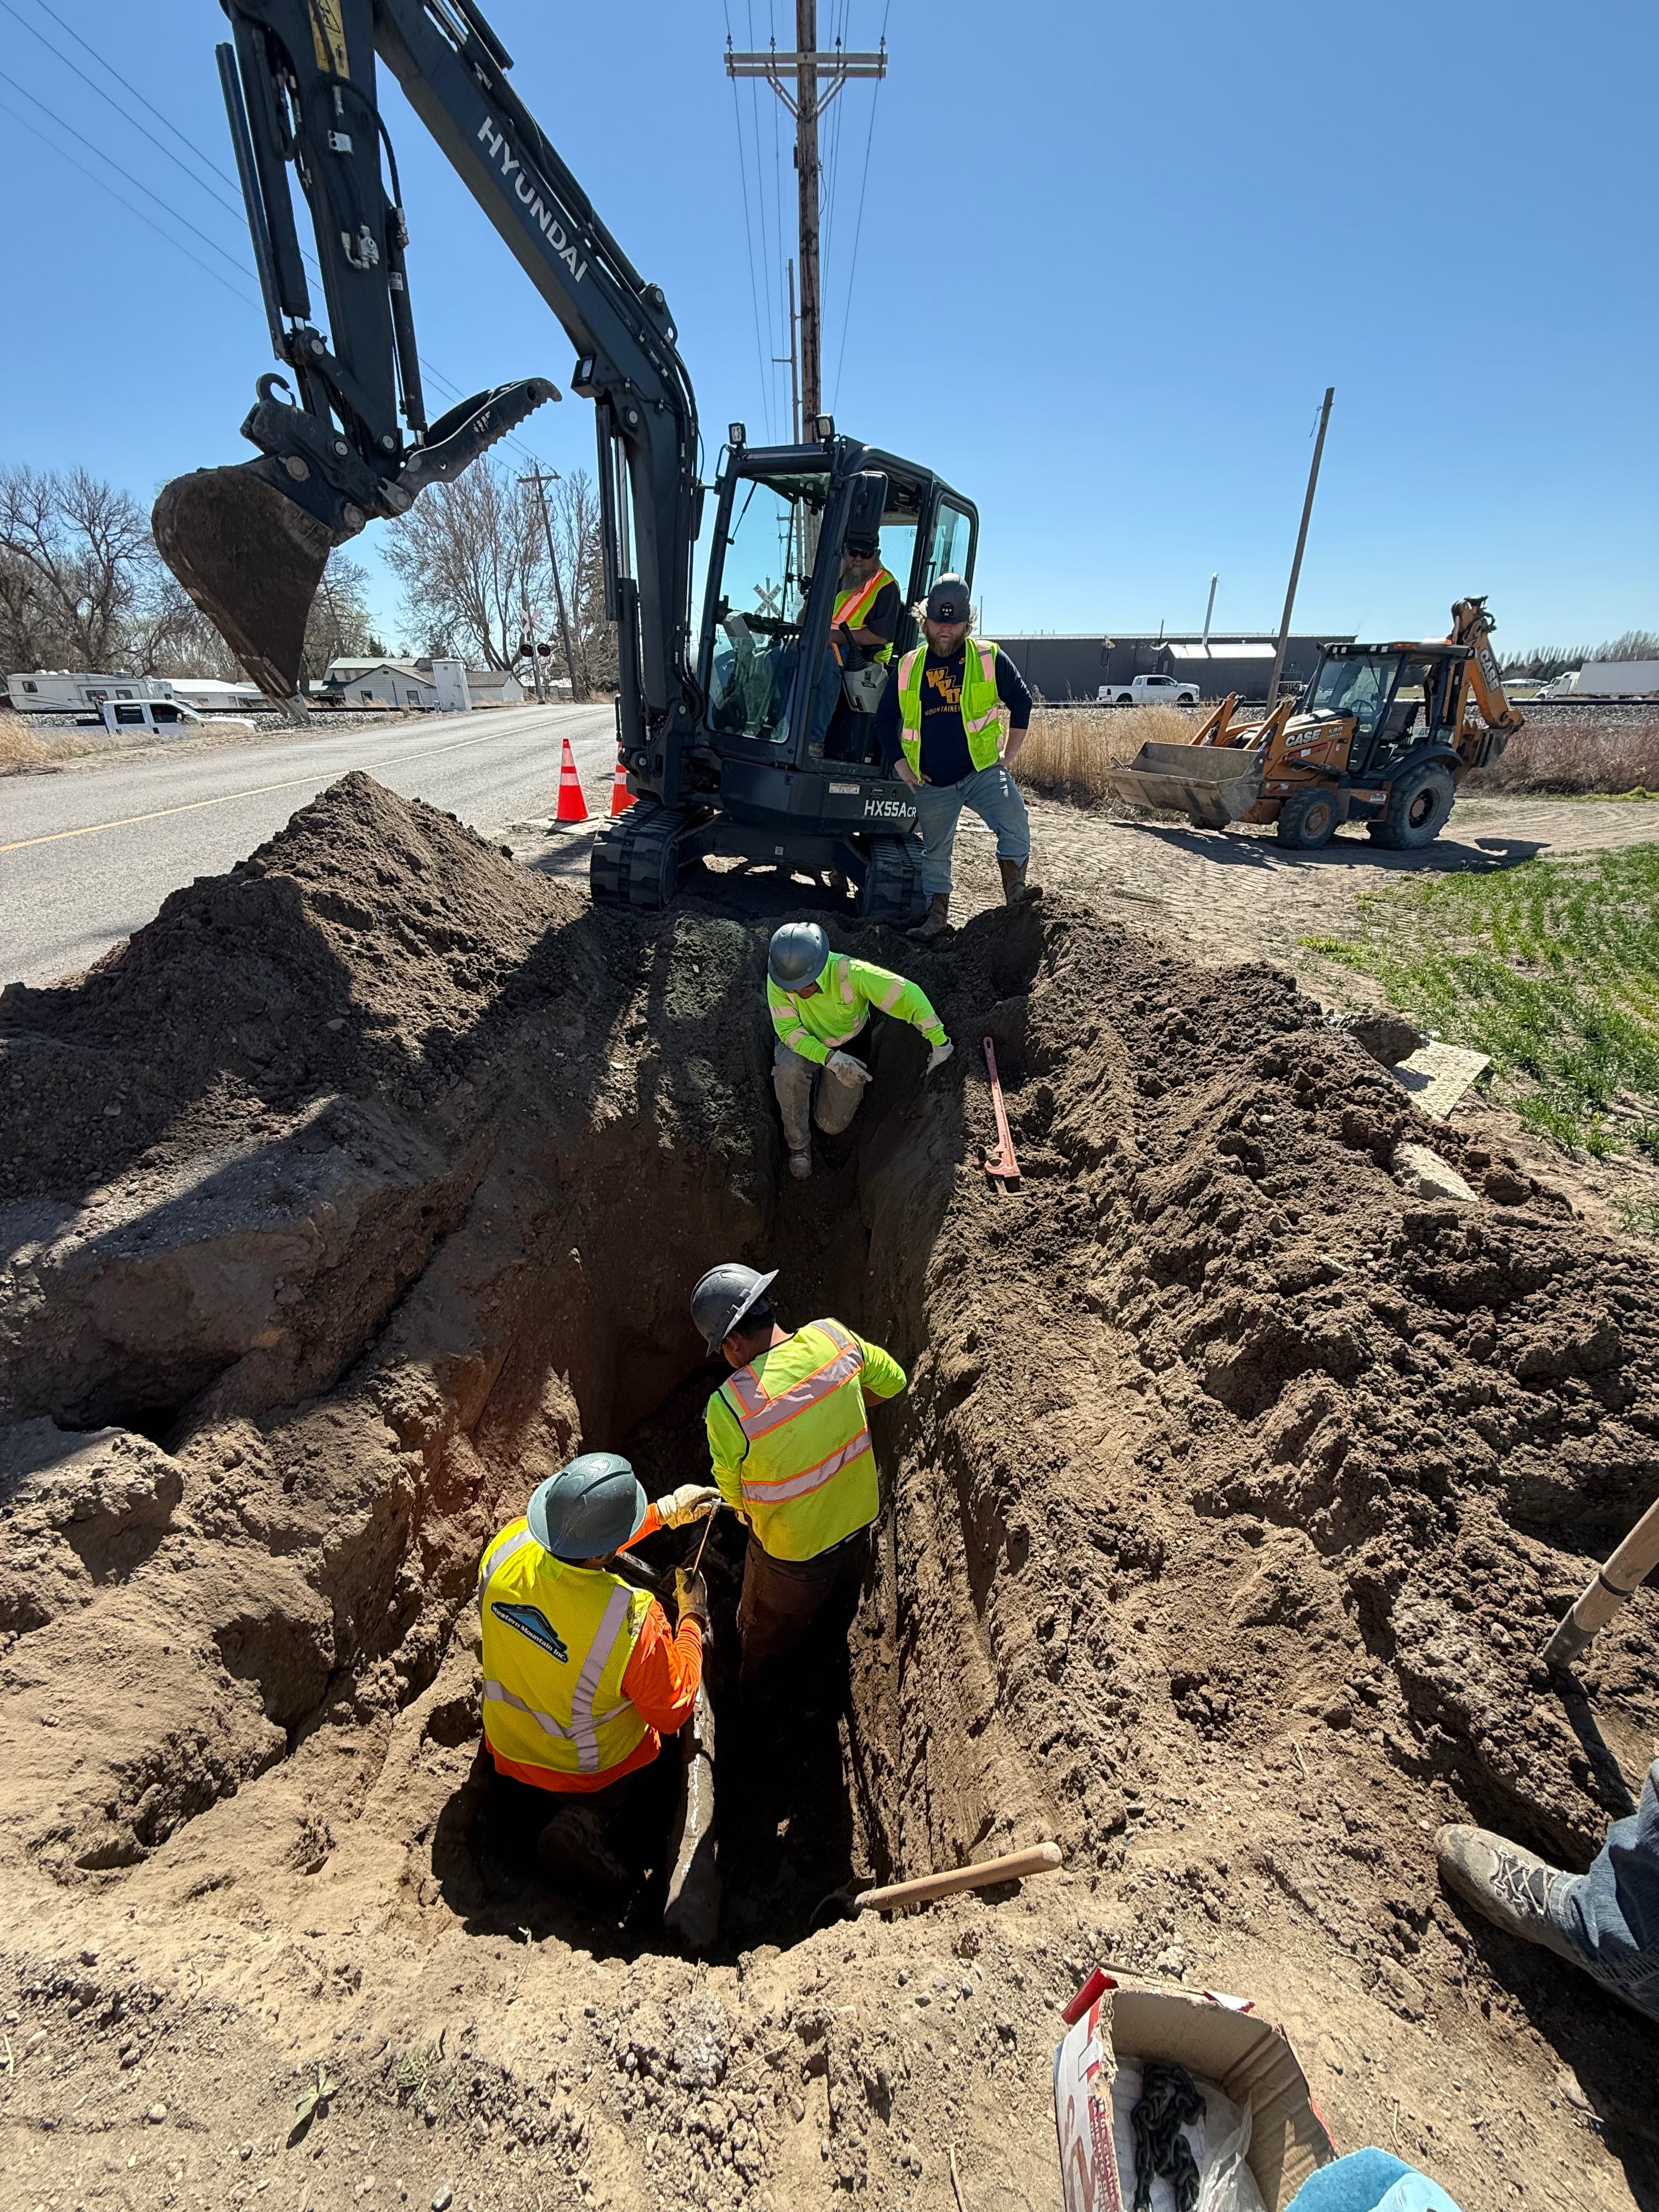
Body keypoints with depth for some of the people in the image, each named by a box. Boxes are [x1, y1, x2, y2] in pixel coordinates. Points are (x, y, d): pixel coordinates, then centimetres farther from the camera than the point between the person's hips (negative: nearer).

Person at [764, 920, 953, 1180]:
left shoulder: (850, 973, -38)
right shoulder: (778, 980, -32)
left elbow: (908, 994, -37)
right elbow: (789, 1030, -26)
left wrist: (940, 1043, -40)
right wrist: (829, 1058, -42)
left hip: (849, 1045, 0)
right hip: (805, 1042, 0)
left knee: (832, 1125, 1)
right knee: (788, 1072, -35)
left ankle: (823, 1081, 35)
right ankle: (798, 1144, -8)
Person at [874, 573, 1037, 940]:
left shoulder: (988, 657, 0)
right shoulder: (910, 666, 6)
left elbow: (1021, 702, 7)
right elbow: (884, 719, 14)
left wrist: (1010, 754, 2)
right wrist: (900, 763, 5)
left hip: (983, 770, -2)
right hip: (931, 782, 3)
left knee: (1015, 826, -23)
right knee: (935, 851, 11)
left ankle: (1016, 902, -12)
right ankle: (937, 917, 25)